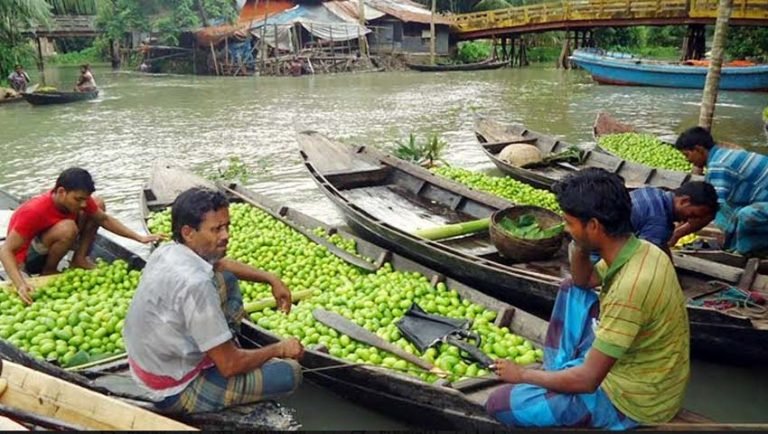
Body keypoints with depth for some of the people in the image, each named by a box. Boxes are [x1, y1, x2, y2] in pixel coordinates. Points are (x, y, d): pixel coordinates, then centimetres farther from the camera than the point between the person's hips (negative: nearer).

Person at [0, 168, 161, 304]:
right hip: (28, 257, -7)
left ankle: (79, 260, -2)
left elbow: (104, 219, -3)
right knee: (67, 229, -38)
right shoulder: (34, 211, -34)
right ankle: (49, 271, -12)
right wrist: (21, 285, -46)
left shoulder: (79, 200, -16)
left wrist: (139, 238, -11)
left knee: (98, 204, -5)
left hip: (49, 246, 7)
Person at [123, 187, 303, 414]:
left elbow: (221, 264, 17)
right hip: (177, 391, -8)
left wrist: (271, 279, 8)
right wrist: (278, 349, -10)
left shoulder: (168, 250, -7)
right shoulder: (194, 285, -34)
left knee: (225, 279, 10)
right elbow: (230, 366, -26)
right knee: (289, 373, -10)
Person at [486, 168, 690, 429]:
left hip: (630, 401, -8)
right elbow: (583, 281, 15)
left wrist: (522, 374, -13)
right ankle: (560, 372, 16)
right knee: (571, 291, 16)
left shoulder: (631, 286, -34)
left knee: (500, 404, -9)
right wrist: (579, 247, -6)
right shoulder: (640, 250, -7)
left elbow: (587, 380, -28)